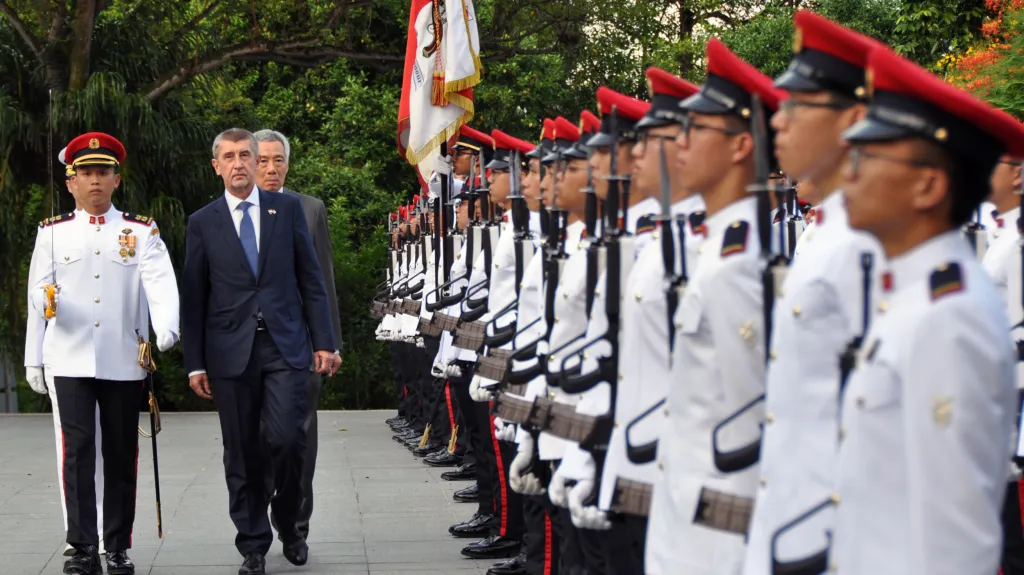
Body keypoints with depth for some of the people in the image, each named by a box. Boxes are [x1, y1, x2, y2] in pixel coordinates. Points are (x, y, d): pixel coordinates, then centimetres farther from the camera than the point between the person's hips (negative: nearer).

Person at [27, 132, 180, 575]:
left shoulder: (142, 232, 4)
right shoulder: (52, 232, 8)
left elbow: (162, 284, -11)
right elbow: (37, 289, 3)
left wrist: (166, 331, -29)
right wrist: (46, 302, -22)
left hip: (124, 361, 0)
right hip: (71, 359, 0)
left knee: (121, 455, 6)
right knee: (77, 450, -6)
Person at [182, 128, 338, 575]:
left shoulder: (287, 208, 8)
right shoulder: (203, 223, 7)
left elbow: (310, 278, 8)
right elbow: (193, 298, 7)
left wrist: (324, 341, 2)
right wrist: (195, 363, 2)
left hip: (285, 345, 0)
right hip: (231, 350, 1)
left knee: (287, 439, -11)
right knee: (241, 454, 3)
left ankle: (288, 525, 14)